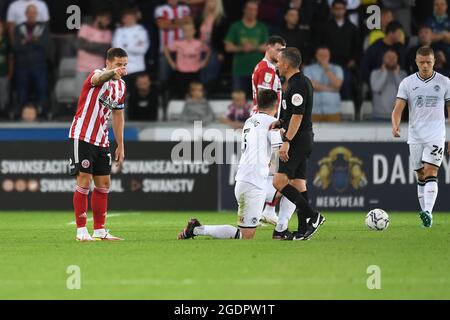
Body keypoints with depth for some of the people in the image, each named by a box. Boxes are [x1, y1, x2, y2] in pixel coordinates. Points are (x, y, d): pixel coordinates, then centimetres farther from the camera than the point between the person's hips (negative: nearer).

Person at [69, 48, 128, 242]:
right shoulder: (98, 75, -13)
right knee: (84, 182, -9)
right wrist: (112, 73, -64)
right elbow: (98, 78, -40)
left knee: (104, 184, 7)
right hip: (82, 137, -8)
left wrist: (120, 145, 18)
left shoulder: (121, 86, 11)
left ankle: (100, 231, 14)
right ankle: (81, 231, -4)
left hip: (102, 141, 8)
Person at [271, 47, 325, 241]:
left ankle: (313, 217, -13)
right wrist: (280, 123, 12)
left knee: (279, 182, -14)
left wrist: (287, 142, -24)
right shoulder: (299, 82, 17)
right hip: (303, 140, 11)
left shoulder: (298, 85, -16)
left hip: (298, 139, -11)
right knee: (298, 183, 8)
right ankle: (303, 230, 7)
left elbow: (297, 116, -21)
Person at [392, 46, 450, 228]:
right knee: (421, 176, 7)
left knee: (430, 172, -16)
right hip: (415, 136, 2)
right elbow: (398, 108, -2)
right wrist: (395, 125, -23)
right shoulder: (407, 83, 4)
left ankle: (428, 213, -26)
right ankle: (424, 214, 15)